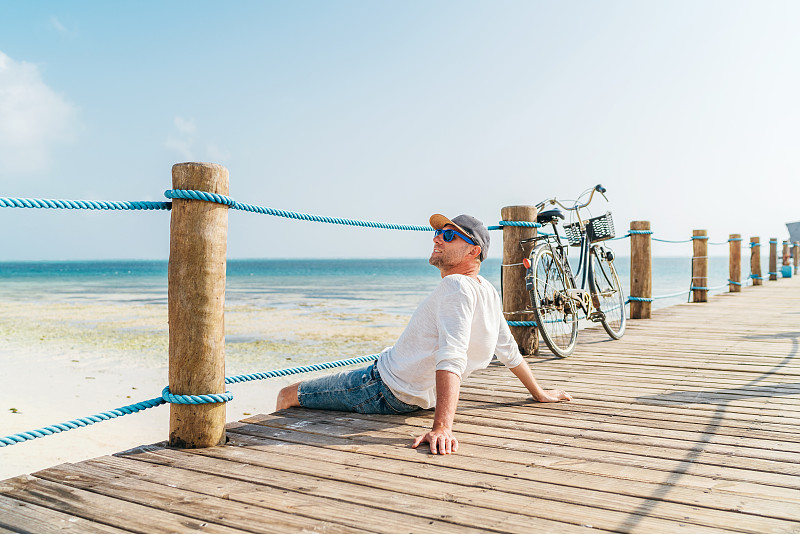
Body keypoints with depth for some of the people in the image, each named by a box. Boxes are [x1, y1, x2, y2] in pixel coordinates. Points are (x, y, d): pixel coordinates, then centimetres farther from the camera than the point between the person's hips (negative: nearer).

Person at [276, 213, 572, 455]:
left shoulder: (456, 286, -27)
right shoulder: (488, 291, 1)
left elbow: (452, 360, -38)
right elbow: (510, 352, 8)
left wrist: (442, 427, -46)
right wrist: (539, 393, 22)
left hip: (385, 389, -9)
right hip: (416, 398, 9)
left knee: (288, 395, 4)